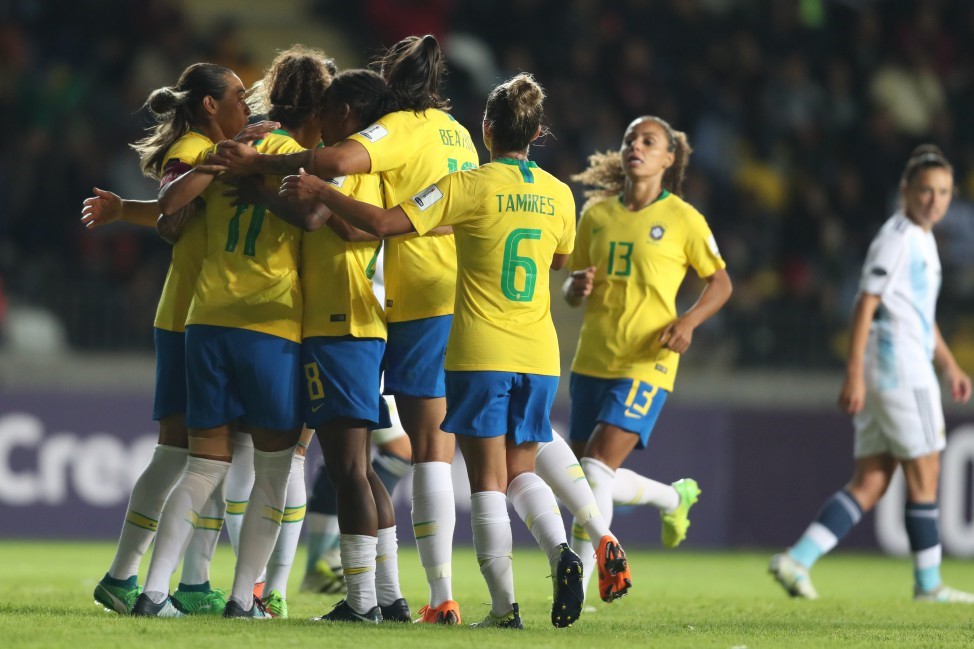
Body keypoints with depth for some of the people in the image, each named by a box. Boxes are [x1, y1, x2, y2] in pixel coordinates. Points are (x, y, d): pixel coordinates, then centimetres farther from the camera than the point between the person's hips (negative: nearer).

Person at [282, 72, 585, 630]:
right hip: (539, 354, 4)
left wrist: (320, 192, -6)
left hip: (482, 353, -4)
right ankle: (561, 550, -12)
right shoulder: (559, 195, 4)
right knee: (521, 472, 15)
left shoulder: (469, 188, -10)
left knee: (488, 479, 0)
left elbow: (383, 223, -16)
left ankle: (505, 605, -5)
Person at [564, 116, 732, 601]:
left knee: (597, 466, -19)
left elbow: (720, 282, 7)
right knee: (587, 479, 9)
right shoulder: (596, 213, 10)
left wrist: (689, 321, -11)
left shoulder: (681, 218, -2)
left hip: (646, 363, -6)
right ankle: (674, 497, 36)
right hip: (592, 359, 6)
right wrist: (578, 287, -8)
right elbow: (572, 289, 17)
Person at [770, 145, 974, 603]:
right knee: (924, 473, -2)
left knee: (870, 484, 4)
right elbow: (865, 305, -16)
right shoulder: (896, 238, -10)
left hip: (911, 365, 10)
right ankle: (928, 584, 6)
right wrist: (854, 375, -21)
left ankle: (797, 560, -3)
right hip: (897, 363, -10)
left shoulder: (922, 240, 20)